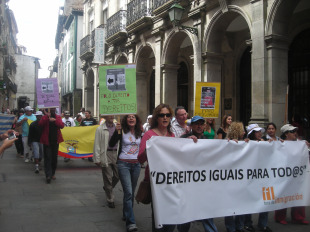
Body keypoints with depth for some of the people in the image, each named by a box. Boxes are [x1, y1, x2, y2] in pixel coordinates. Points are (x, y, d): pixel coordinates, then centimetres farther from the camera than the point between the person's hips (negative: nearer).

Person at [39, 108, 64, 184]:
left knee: (54, 158, 10)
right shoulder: (45, 117, 2)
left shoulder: (58, 117, 9)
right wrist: (48, 117, -22)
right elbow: (40, 124, -15)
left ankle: (52, 173, 23)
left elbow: (62, 126, -5)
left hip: (55, 141, 3)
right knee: (47, 158, -7)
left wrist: (54, 120, -17)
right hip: (47, 141, -3)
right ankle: (48, 175, -9)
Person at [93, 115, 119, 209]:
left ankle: (107, 187, 37)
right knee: (108, 178, 3)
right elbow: (97, 144, -1)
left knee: (117, 176, 7)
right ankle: (110, 200, 16)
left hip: (116, 154, 4)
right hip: (106, 154, -3)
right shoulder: (100, 129, 0)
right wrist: (97, 159, -6)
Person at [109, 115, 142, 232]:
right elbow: (111, 144, -13)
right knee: (128, 192, -12)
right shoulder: (122, 131, -5)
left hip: (136, 164, 4)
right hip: (123, 164, -4)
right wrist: (116, 131, -23)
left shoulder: (140, 133, 5)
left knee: (131, 192, 13)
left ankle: (126, 214, 33)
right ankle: (130, 222, -12)